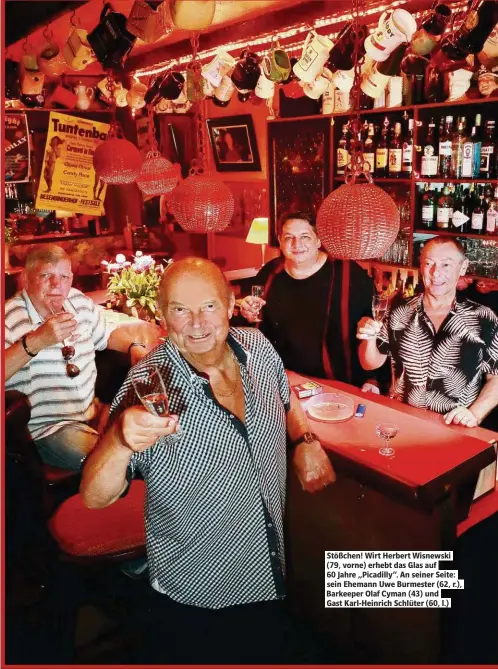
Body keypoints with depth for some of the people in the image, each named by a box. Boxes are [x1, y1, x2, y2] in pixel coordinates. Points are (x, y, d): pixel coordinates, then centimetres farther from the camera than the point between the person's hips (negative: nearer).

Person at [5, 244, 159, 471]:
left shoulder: (79, 301, 7)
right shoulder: (10, 317, -13)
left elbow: (106, 334, 21)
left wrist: (134, 346, 3)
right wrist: (36, 341, -34)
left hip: (92, 410, 7)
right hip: (45, 427, -7)